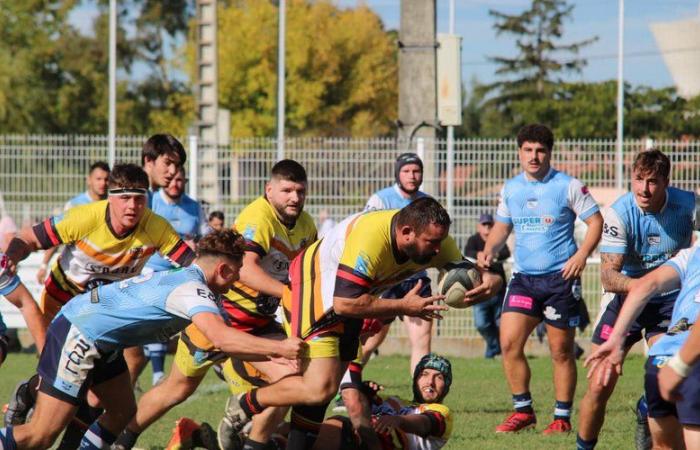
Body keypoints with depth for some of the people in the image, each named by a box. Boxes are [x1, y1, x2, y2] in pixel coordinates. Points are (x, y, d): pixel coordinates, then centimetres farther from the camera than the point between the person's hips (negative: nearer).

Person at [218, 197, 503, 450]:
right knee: (320, 388, -20)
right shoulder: (370, 239, -36)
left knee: (322, 389, 9)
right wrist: (403, 307, -31)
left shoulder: (436, 242, -13)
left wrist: (487, 284, -28)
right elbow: (344, 302, -37)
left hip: (347, 306, 8)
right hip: (312, 291, -8)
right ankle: (244, 407, -1)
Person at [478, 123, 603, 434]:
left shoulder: (568, 186, -4)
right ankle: (523, 411, 6)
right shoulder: (510, 189, 9)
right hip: (524, 277, 4)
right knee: (508, 342, -8)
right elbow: (502, 226, 21)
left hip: (560, 278, -4)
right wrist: (489, 251, 2)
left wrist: (582, 254, -17)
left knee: (561, 351, 1)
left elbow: (596, 221, -2)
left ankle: (562, 418, 11)